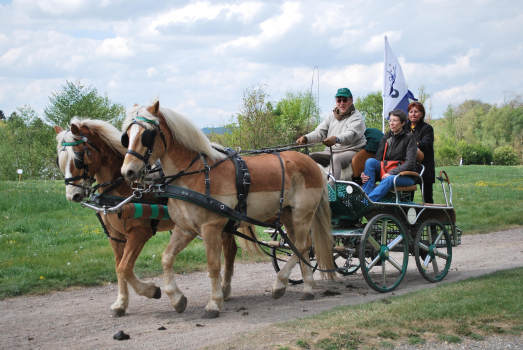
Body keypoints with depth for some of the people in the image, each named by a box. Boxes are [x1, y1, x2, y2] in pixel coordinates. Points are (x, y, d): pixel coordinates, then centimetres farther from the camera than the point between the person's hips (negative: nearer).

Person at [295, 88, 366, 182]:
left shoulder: (357, 117, -2)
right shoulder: (331, 116, 18)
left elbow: (351, 135, -21)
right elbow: (320, 132, 8)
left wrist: (336, 139, -43)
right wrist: (306, 138, -14)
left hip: (350, 151, -7)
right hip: (331, 151, 7)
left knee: (336, 159, -36)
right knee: (312, 157, -12)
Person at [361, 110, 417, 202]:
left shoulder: (409, 138, -1)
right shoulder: (386, 137, 13)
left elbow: (410, 163, -11)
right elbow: (378, 158, 3)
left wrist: (391, 173, -23)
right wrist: (365, 173, -16)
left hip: (405, 176, -5)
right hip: (387, 171, 5)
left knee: (389, 179, -37)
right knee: (370, 161, -21)